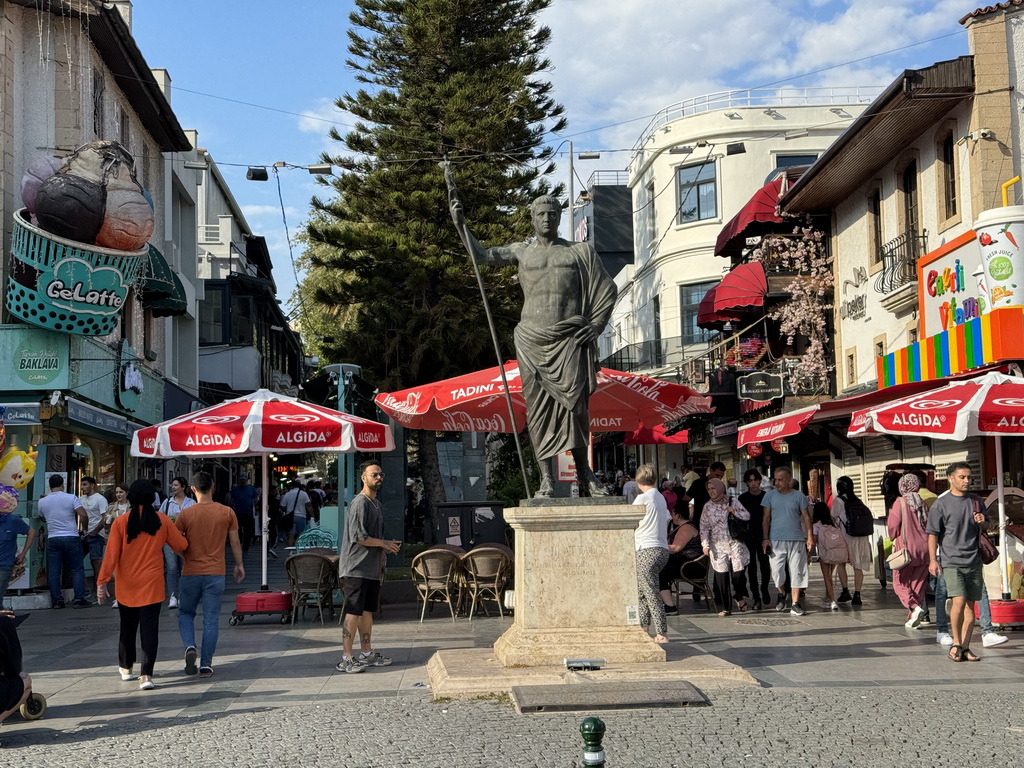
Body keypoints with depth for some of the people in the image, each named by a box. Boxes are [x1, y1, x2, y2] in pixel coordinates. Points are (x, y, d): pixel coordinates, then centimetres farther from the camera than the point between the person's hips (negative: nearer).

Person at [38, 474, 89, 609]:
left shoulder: (42, 502, 4)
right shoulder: (71, 498, -6)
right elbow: (83, 515, -14)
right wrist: (83, 529, 2)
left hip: (52, 539, 2)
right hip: (71, 537, -2)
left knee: (53, 571, 7)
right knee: (77, 569, 4)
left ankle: (56, 600, 8)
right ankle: (79, 599, 1)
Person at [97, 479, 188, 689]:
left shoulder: (121, 522, -5)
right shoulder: (162, 520, -4)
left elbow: (111, 554, -8)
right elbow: (181, 545, 4)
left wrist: (102, 581, -4)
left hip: (127, 585, 1)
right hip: (152, 584, -1)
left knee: (128, 627, 17)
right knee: (149, 628, -2)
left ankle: (126, 667, 34)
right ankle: (146, 674, -11)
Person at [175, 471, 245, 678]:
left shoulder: (186, 514, -5)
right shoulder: (227, 512, -2)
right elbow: (235, 542, 4)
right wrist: (239, 565, 18)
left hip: (191, 573, 0)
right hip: (216, 573, 0)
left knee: (186, 613, 18)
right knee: (211, 619, 5)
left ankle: (190, 647, -6)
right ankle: (206, 665, 4)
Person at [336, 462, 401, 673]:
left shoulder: (377, 504, 18)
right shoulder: (360, 503, -13)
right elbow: (358, 536, -21)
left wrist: (388, 546, 7)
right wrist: (384, 543, -11)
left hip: (372, 568, 10)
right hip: (357, 569, -9)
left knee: (367, 611, 15)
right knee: (354, 613, -9)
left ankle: (366, 654, 23)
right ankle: (346, 658, -7)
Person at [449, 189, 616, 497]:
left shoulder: (581, 251, 11)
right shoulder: (522, 252, 14)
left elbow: (607, 290, 12)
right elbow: (481, 255, 10)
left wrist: (595, 325, 2)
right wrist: (459, 223, 2)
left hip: (569, 340, -1)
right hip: (532, 341, 1)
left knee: (575, 403, -8)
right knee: (538, 409, -2)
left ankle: (585, 473, 4)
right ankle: (546, 479, -2)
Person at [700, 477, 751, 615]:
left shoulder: (732, 502, 3)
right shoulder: (708, 507, 6)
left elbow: (747, 516, 5)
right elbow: (704, 527, 4)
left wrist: (734, 512, -12)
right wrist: (705, 544, -5)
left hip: (735, 543, -1)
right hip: (718, 546, 1)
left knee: (739, 572, -7)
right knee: (721, 576, -3)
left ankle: (739, 596, 24)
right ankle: (725, 607, 5)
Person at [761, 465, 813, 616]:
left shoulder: (799, 496, 4)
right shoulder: (770, 495, 6)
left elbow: (806, 517, 6)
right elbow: (766, 518, 6)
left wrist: (810, 537, -2)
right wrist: (765, 538, 0)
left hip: (796, 540, 0)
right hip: (776, 540, 1)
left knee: (796, 572, 0)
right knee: (776, 571, -2)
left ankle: (795, 604, 7)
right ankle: (782, 594, 26)